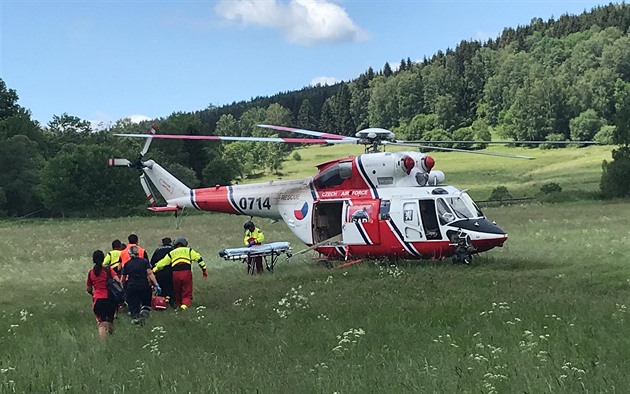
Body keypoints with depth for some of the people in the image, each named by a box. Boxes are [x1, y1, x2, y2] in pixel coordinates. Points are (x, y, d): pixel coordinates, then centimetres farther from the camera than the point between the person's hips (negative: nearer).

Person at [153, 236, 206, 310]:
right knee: (187, 293, 1)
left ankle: (178, 304, 15)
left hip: (175, 273, 1)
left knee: (177, 292, 19)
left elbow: (161, 263, 17)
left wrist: (154, 271, 28)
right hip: (186, 272, -1)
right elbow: (198, 258, 8)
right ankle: (185, 304, -21)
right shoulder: (188, 250, 17)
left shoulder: (171, 253, 20)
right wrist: (204, 269, 9)